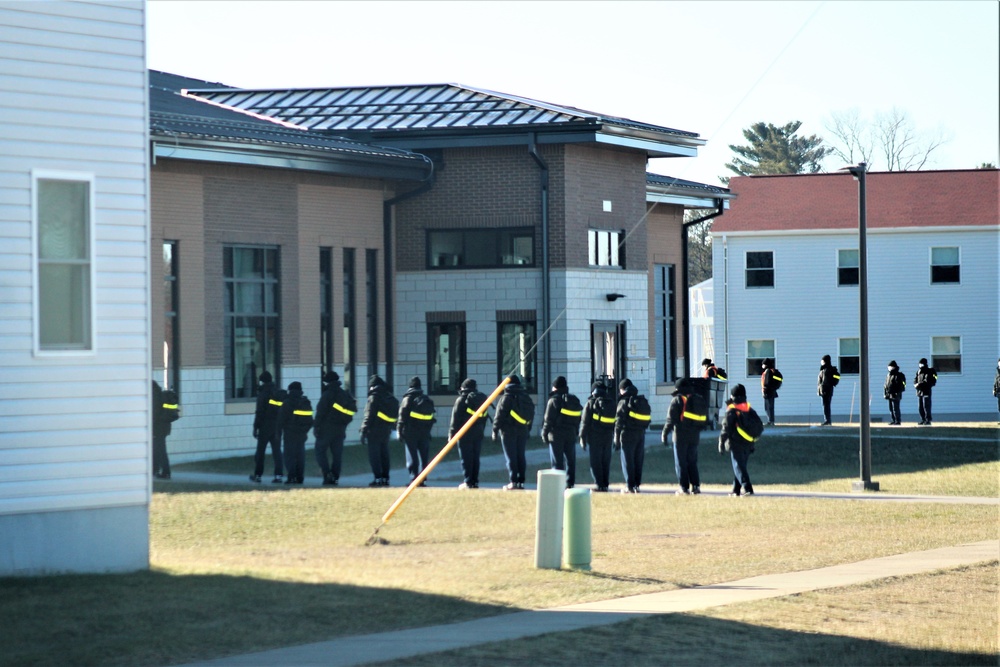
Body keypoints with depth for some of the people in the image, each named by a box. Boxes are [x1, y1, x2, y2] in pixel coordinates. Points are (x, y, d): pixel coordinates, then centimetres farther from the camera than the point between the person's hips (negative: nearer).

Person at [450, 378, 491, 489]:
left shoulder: (462, 400, -8)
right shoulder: (482, 399, 11)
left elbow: (456, 418, -10)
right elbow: (485, 417, 13)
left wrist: (452, 433, -5)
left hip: (465, 433, -6)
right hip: (478, 432, 6)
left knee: (466, 459, -2)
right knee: (475, 458, 11)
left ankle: (468, 481, -5)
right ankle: (475, 481, 10)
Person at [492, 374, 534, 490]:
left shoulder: (507, 397, -8)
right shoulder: (526, 397, 11)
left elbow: (500, 415, -11)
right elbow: (531, 415, 13)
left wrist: (495, 430, -7)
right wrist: (527, 430, 18)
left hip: (509, 430, -6)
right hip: (523, 430, 6)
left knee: (511, 457, -4)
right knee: (520, 456, 9)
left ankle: (513, 482, -9)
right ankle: (521, 481, 7)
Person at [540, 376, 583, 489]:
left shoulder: (554, 400, -8)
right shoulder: (575, 401, 11)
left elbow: (548, 419, -11)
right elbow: (578, 418, 14)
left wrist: (544, 433, -4)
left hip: (556, 435, -5)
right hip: (571, 435, 6)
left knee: (557, 461, -3)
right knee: (570, 460, 9)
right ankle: (570, 483, 9)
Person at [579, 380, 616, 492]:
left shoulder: (591, 403, -5)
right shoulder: (612, 404, 9)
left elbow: (585, 422, -7)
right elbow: (616, 422, 13)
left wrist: (582, 437, -4)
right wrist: (616, 437, 19)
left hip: (595, 437, -4)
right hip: (608, 437, 4)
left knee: (596, 461, -2)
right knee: (606, 461, 10)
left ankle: (599, 484, -7)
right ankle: (606, 484, 9)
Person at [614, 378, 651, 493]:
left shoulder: (624, 402, -9)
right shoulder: (644, 402, 11)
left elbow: (619, 422, -10)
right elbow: (647, 420, 11)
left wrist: (617, 439, -6)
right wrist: (642, 429, 14)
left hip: (628, 435, -6)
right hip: (641, 434, 6)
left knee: (628, 461, -1)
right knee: (638, 461, 10)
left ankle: (630, 486, -2)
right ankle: (637, 485, 11)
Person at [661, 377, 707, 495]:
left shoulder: (678, 400, -8)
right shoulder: (700, 400, 10)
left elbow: (671, 419, -12)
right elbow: (706, 420, 13)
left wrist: (665, 433, -7)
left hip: (681, 435, -5)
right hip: (694, 436, 5)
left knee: (681, 463, 1)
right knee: (692, 462, 14)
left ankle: (684, 488, -2)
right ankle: (696, 486, 6)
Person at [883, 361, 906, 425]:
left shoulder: (898, 376, -7)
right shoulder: (888, 376, 18)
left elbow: (900, 385, -13)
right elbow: (885, 385, 23)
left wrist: (897, 393, -19)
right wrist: (885, 393, 15)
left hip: (895, 395, -9)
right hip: (890, 395, 9)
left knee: (896, 409, -10)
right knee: (891, 409, 10)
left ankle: (898, 421, -8)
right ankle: (893, 421, 15)